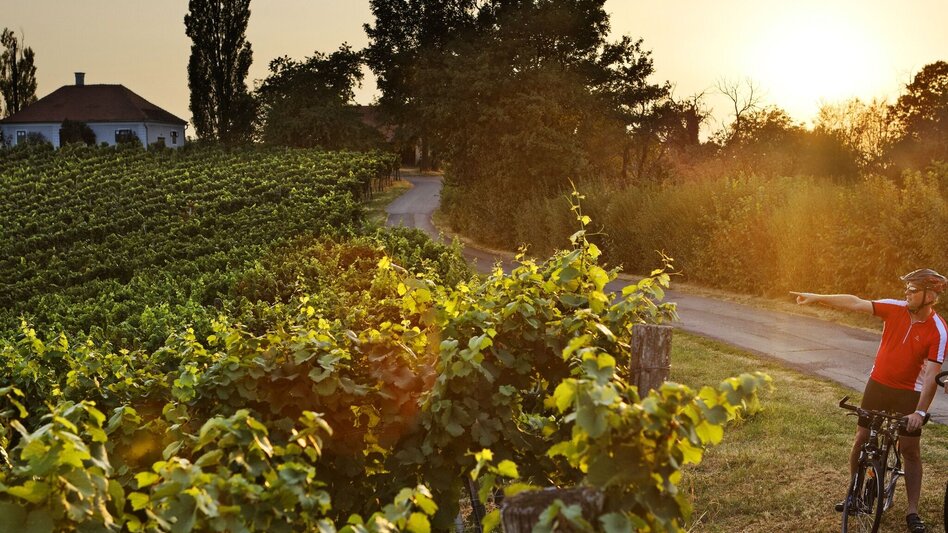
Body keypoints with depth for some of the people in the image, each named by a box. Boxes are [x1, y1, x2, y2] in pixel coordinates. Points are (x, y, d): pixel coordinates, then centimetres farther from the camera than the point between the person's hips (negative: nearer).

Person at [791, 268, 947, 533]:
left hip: (909, 392, -3)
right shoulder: (895, 308, -10)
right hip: (878, 385, 3)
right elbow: (855, 303, -11)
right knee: (861, 440, 7)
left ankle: (912, 511, 10)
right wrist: (817, 297, -16)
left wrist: (920, 412, -28)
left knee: (911, 450, 0)